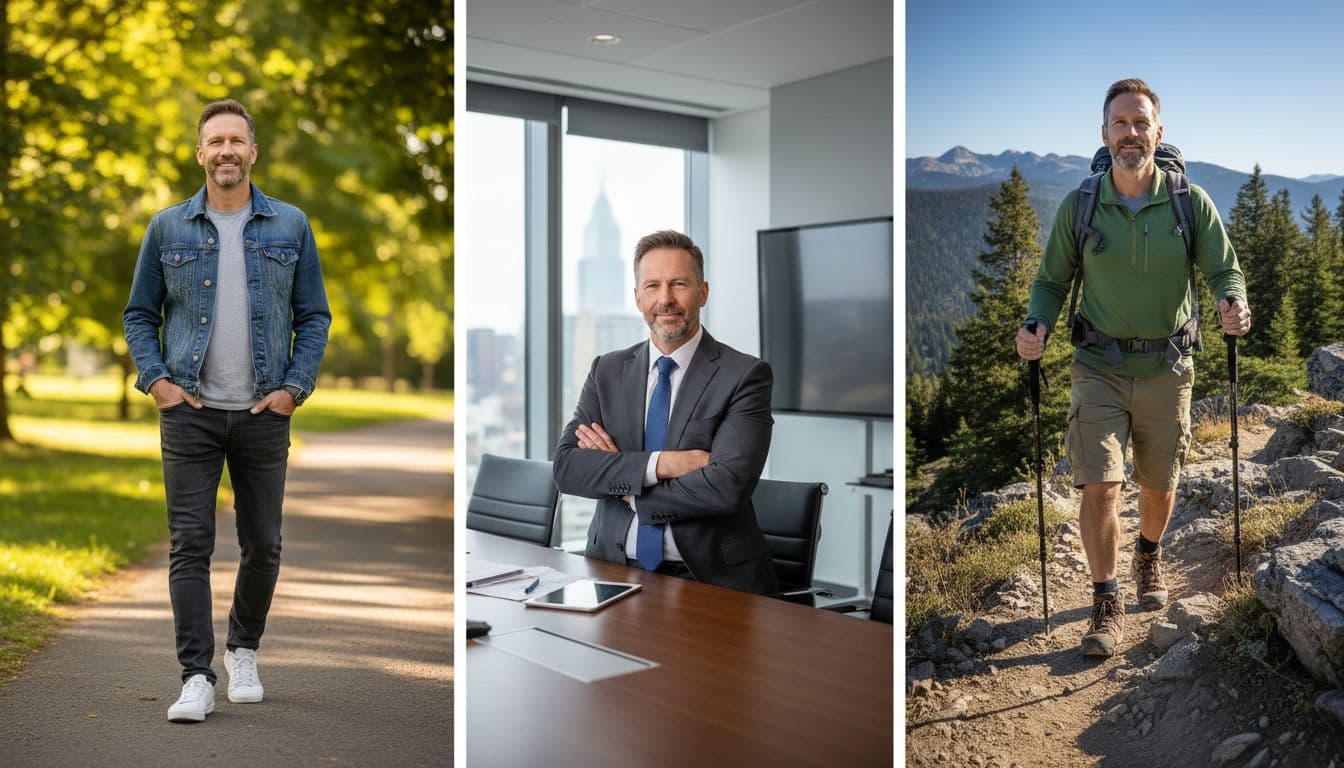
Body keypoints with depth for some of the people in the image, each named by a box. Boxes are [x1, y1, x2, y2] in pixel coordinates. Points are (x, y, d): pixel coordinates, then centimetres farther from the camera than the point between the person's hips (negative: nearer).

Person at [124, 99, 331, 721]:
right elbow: (139, 313, 11)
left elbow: (314, 315, 7)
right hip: (189, 412, 0)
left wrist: (295, 387, -3)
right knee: (190, 546, -4)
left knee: (263, 545, 8)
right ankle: (197, 678, 2)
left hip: (264, 414, 1)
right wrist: (155, 379, -2)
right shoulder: (168, 227, 6)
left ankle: (244, 652, 30)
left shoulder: (290, 226, 6)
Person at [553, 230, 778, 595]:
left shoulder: (746, 375, -3)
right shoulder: (607, 370, 10)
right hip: (616, 568, 3)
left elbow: (726, 486, -15)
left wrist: (624, 488, -5)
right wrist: (660, 464, -15)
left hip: (712, 579, -3)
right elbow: (565, 467, -2)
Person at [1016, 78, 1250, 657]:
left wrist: (1234, 303, -24)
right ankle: (1106, 604, 6)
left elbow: (1224, 269, 0)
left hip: (1166, 367, 1)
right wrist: (1036, 328, -17)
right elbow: (1053, 281, 3)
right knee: (1100, 486, -11)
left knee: (1159, 485, 15)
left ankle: (1149, 554, 48)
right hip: (1100, 366, -1)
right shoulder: (1078, 207, -5)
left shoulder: (1191, 203, -5)